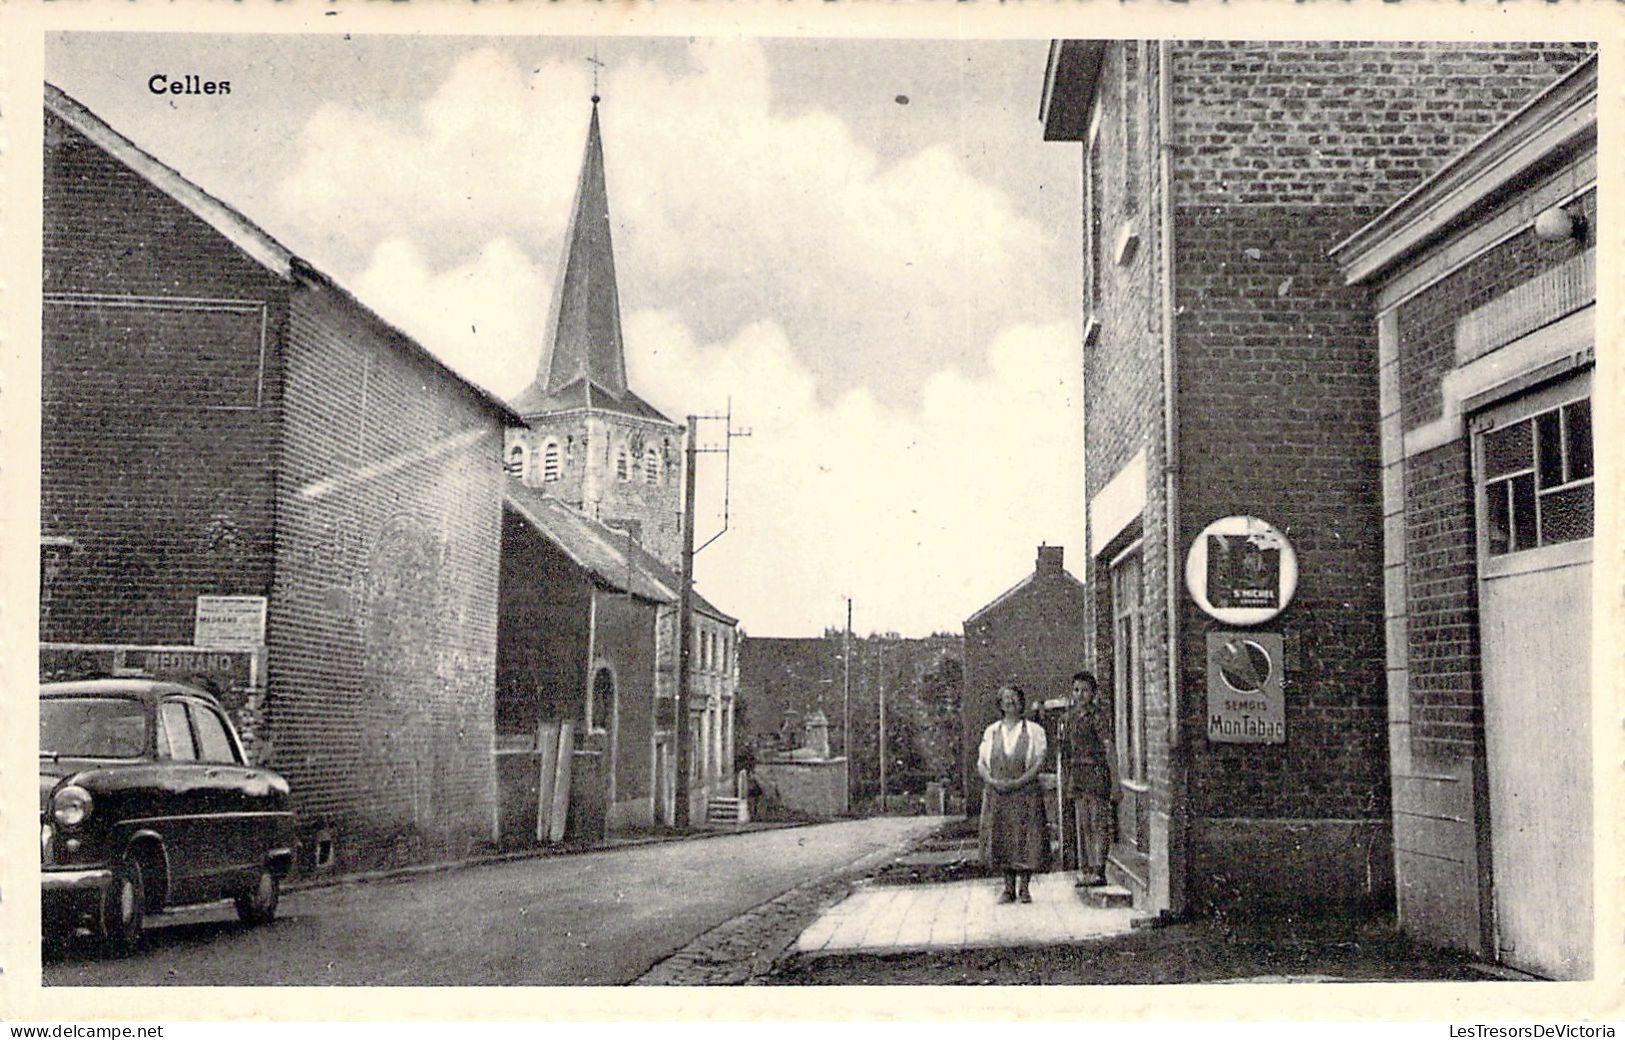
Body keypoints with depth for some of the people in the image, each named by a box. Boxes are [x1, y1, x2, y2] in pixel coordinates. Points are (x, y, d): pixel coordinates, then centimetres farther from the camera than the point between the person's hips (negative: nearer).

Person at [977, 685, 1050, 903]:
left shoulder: (1034, 730, 4)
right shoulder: (991, 731, 12)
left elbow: (1039, 762, -4)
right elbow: (981, 762, 8)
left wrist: (1017, 782, -15)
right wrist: (992, 781, -11)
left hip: (1025, 793, -2)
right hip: (996, 794, 2)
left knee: (1026, 840, -6)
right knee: (1001, 839, 2)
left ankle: (1024, 887, 4)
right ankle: (1009, 888, 10)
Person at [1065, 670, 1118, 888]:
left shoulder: (1098, 716, -9)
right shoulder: (1071, 716, 13)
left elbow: (1109, 749, -12)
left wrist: (1115, 783, -16)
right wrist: (1069, 783, 19)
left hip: (1097, 772, -7)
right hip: (1077, 774, 7)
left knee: (1098, 823, -7)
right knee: (1082, 824, 9)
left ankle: (1099, 871, -6)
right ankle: (1085, 871, 13)